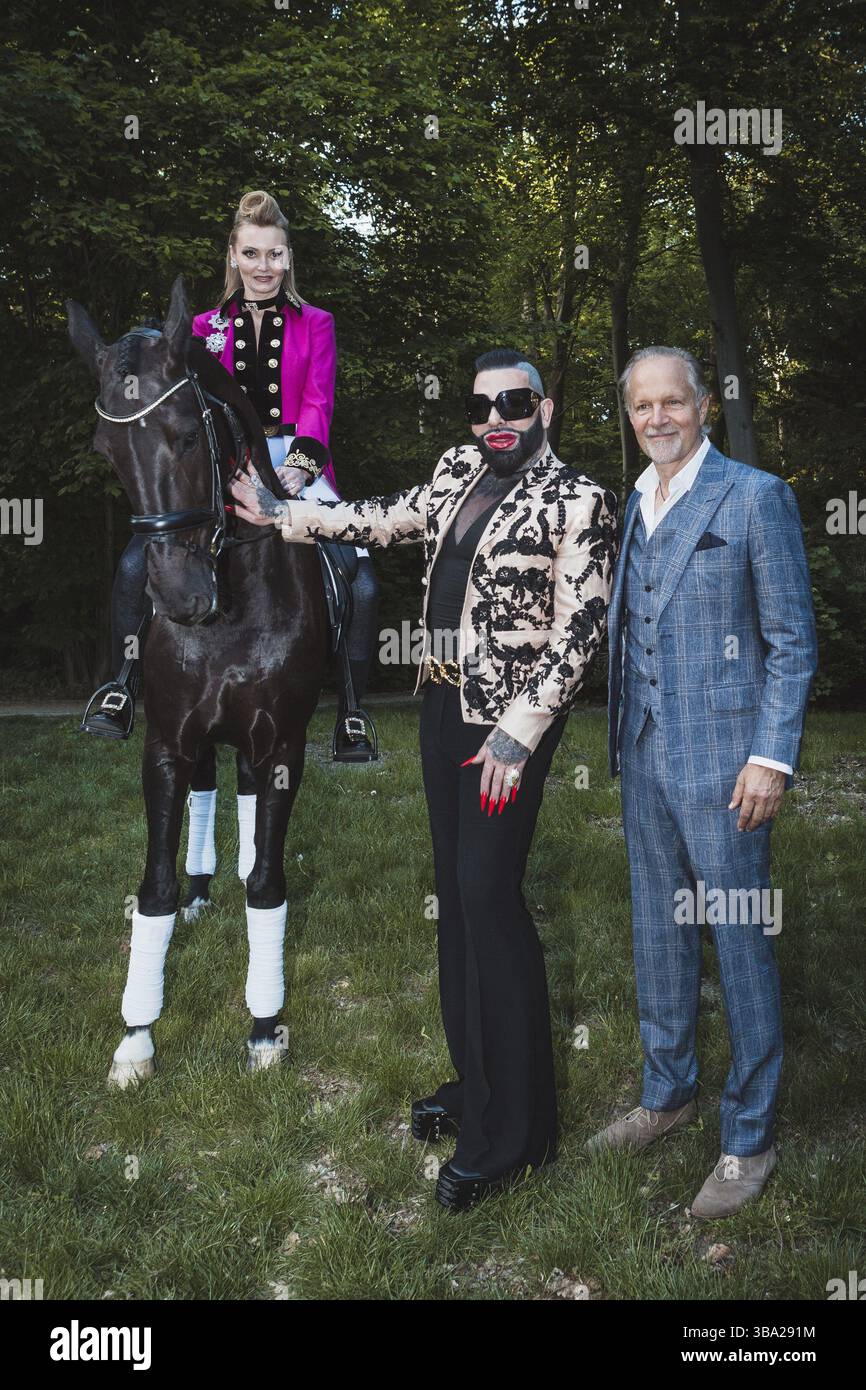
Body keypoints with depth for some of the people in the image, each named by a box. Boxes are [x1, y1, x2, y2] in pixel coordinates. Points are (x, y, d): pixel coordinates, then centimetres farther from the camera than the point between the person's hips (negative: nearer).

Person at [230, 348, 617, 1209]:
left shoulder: (575, 502, -9)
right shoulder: (459, 471, 11)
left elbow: (579, 630, -13)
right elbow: (390, 520, 23)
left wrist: (520, 731, -17)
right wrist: (282, 515, 23)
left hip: (510, 714, -7)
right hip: (443, 699, 7)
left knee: (488, 891, -10)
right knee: (455, 887, 11)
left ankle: (512, 1130, 2)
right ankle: (474, 1079, 25)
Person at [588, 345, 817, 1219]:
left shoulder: (754, 496, -7)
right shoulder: (634, 506, 13)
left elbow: (792, 640, -8)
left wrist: (772, 756, -15)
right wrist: (623, 741, 11)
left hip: (722, 760, -6)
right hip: (644, 758, 7)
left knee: (740, 946, 2)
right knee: (658, 936, 17)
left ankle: (748, 1139, 18)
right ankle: (666, 1095, 35)